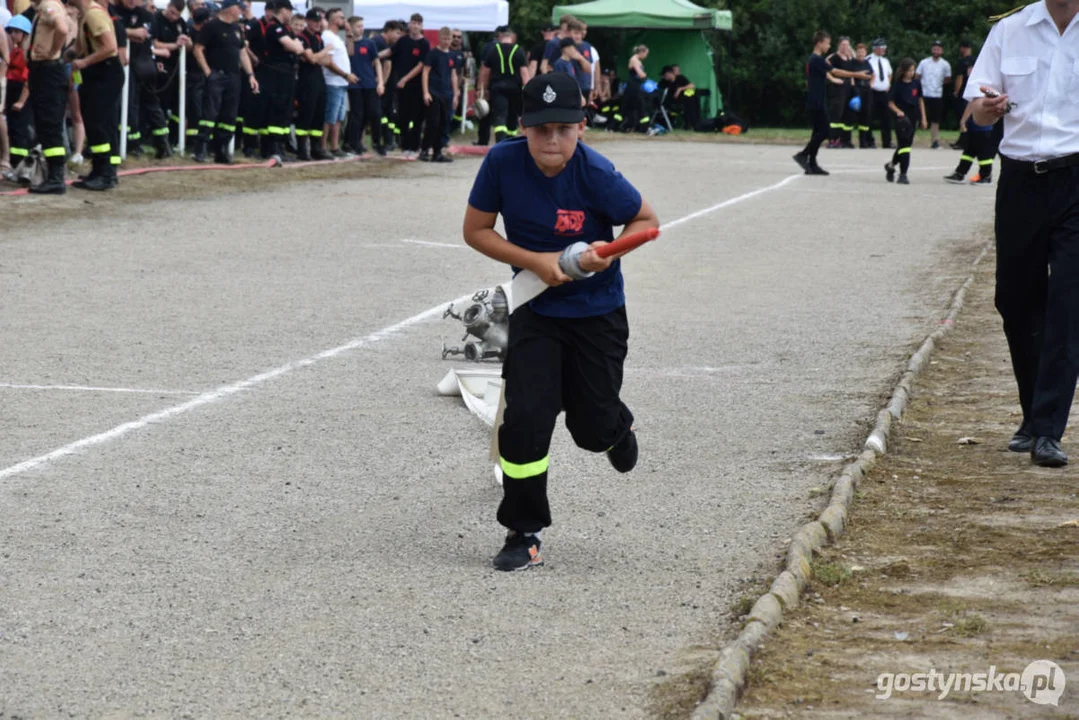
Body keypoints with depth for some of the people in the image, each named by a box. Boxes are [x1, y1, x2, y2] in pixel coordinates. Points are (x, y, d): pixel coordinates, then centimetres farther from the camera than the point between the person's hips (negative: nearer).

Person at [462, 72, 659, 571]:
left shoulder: (596, 174, -22)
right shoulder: (502, 162, -17)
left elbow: (647, 220, -7)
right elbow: (475, 230, -7)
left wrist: (610, 252, -25)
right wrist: (537, 261, -18)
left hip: (597, 310, -1)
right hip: (535, 310, 1)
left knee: (593, 428, 6)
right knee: (525, 417, -12)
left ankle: (616, 426, 46)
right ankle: (523, 533, 3)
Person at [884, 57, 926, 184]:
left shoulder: (916, 83, 5)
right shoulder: (897, 84, -6)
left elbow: (920, 100, 13)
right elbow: (890, 102, -2)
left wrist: (923, 118, 11)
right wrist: (898, 111, -21)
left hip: (913, 118, 5)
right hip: (902, 118, -5)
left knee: (906, 144, 10)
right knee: (903, 145, -10)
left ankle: (891, 166, 32)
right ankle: (903, 174, -7)